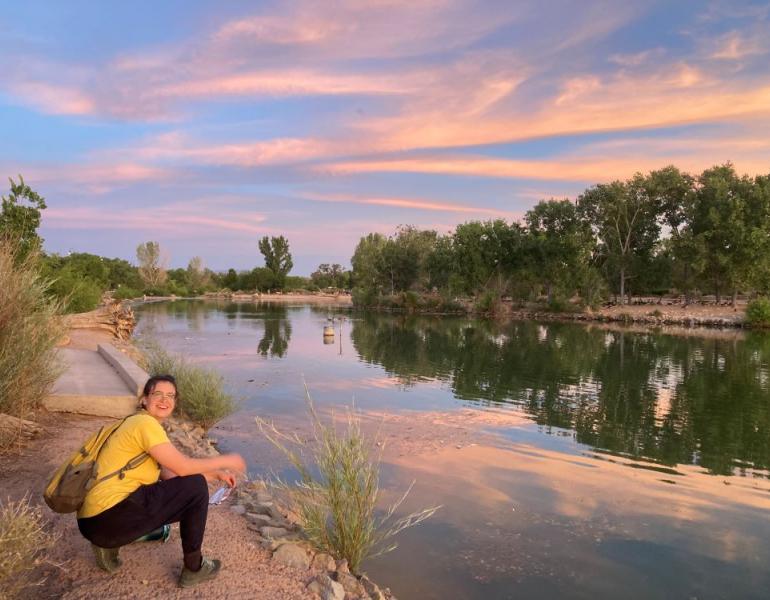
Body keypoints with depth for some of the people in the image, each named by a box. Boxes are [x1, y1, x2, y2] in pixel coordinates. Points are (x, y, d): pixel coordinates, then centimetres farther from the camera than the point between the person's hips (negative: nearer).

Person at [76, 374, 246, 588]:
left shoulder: (138, 425, 17)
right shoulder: (145, 422, -14)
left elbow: (169, 474, 15)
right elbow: (183, 467, -17)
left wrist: (216, 474, 9)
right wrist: (226, 460, -5)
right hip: (107, 517, -10)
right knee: (195, 488, -7)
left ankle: (109, 544, 14)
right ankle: (193, 568, 7)